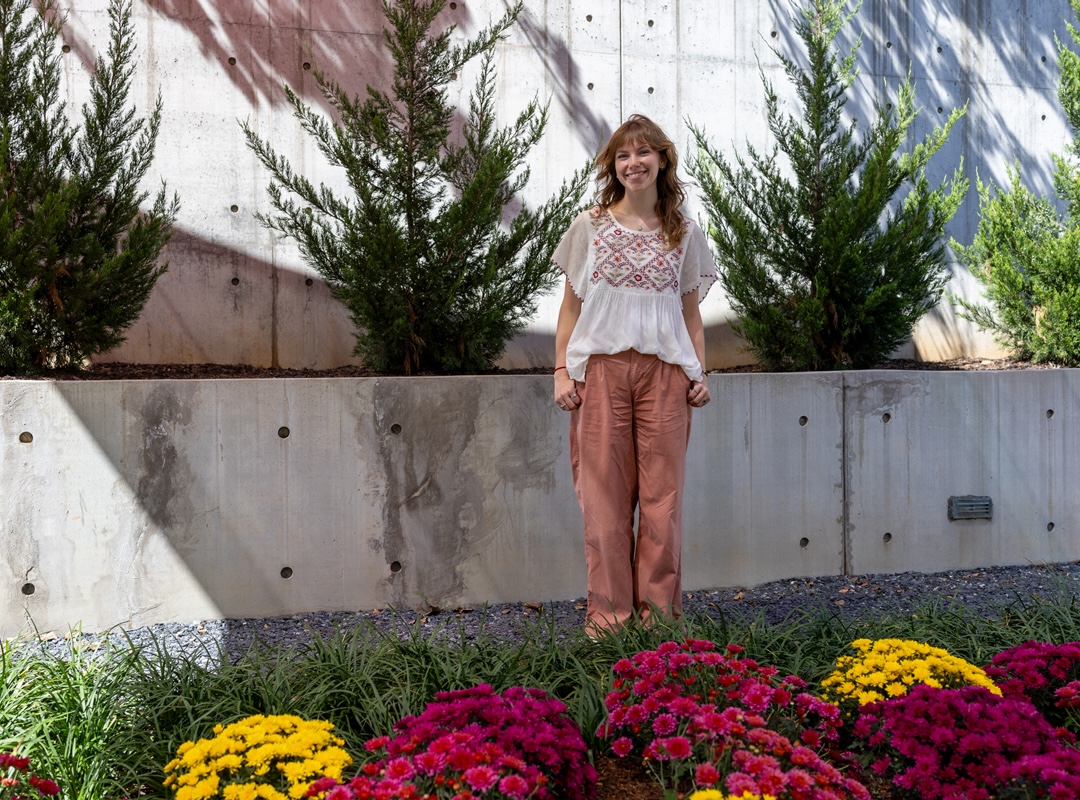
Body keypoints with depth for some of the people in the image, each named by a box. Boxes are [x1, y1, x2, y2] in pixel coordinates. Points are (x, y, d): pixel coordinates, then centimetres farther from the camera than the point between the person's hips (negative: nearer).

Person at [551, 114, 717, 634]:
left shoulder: (685, 234, 11)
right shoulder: (589, 227, 7)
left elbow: (691, 312, 14)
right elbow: (571, 305, 8)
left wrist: (700, 373, 4)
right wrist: (562, 371, 0)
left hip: (664, 374, 1)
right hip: (601, 370, -1)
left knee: (662, 494, 1)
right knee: (604, 494, 0)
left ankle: (659, 609, 10)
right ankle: (609, 611, 8)